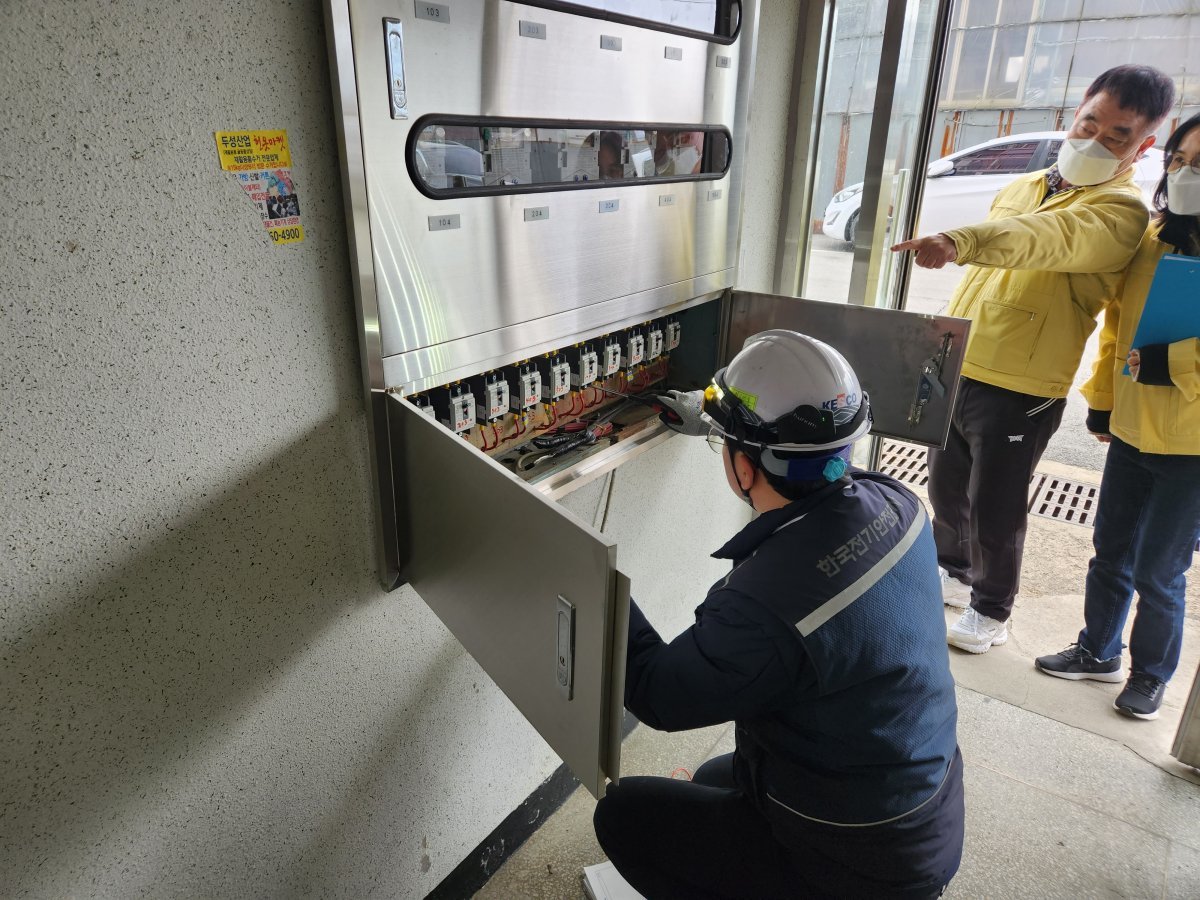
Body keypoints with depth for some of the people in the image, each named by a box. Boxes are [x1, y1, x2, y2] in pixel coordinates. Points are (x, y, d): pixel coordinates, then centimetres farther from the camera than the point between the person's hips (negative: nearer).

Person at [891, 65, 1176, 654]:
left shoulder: (1120, 212, -12)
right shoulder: (1023, 187, 13)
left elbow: (1046, 238, -35)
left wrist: (959, 242, -54)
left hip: (1020, 390, -6)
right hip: (956, 370, 7)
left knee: (993, 508, 3)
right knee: (945, 485, 17)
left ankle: (990, 611, 26)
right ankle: (952, 570, 41)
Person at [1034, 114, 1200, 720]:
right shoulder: (1148, 241, 3)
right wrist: (1101, 402, 10)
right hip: (1132, 431, 5)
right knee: (1111, 551, 16)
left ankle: (1151, 673, 29)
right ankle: (1097, 651, 35)